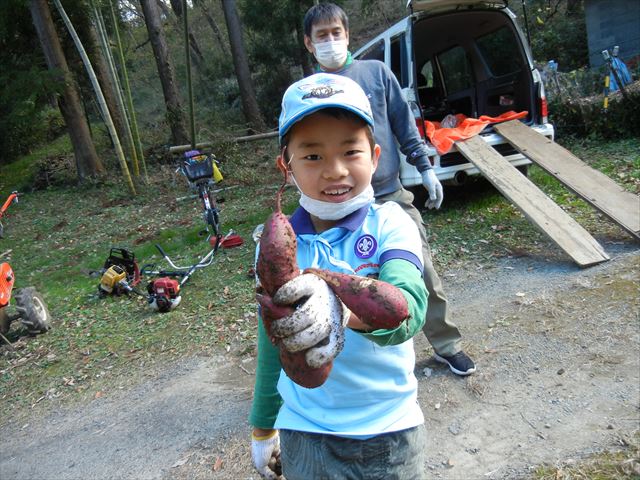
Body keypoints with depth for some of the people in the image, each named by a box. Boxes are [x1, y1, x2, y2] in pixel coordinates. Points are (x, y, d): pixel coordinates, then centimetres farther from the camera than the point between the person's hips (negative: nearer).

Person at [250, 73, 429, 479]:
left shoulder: (390, 225, -14)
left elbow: (408, 307, -32)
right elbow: (272, 344, 4)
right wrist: (262, 426, 14)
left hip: (388, 431, -1)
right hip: (303, 436, 2)